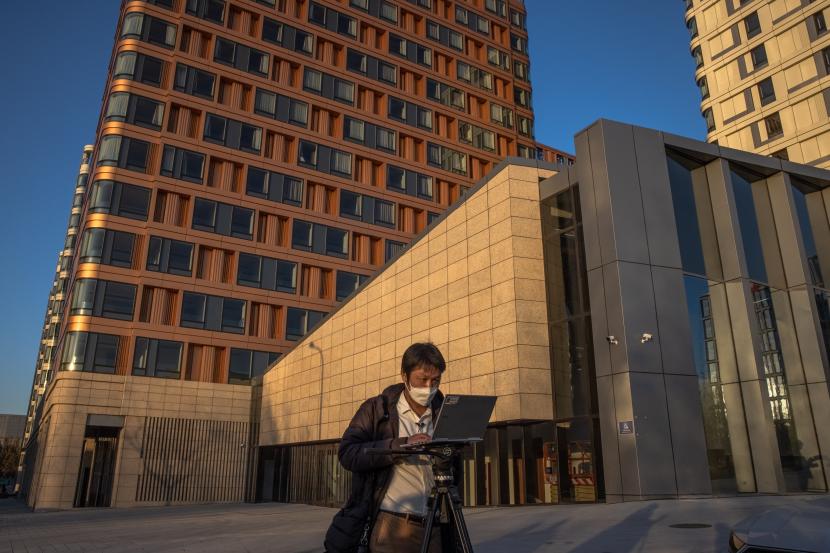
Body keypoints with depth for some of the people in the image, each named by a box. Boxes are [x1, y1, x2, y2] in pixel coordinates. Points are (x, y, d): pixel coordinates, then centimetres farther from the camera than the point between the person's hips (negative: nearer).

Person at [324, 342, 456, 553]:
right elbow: (347, 453, -14)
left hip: (433, 530, 3)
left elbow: (453, 478, 14)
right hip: (390, 528, -3)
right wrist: (400, 445, -22)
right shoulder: (376, 409, -1)